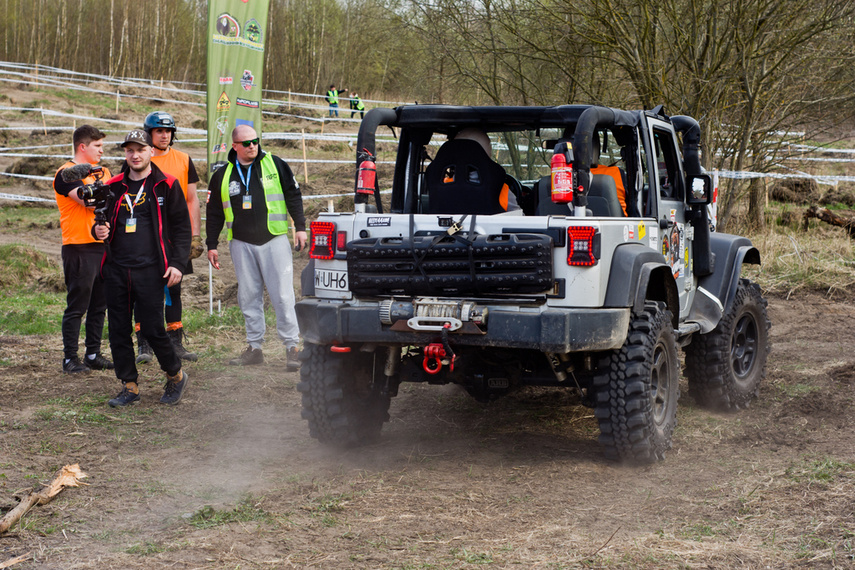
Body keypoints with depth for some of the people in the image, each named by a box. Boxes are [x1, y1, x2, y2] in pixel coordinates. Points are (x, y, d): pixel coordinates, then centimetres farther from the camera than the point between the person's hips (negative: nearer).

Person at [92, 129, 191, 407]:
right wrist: (99, 230, -1)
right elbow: (103, 220, 24)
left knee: (152, 329, -6)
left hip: (150, 270, -5)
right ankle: (129, 386, 15)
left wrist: (177, 263, -8)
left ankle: (176, 376, 17)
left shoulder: (166, 186, 1)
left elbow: (181, 226, 1)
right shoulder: (114, 187, 13)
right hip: (116, 270, 5)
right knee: (119, 330, 5)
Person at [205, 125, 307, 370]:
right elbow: (214, 212, 15)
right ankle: (254, 348, 12)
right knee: (249, 297, 5)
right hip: (241, 243, 3)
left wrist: (300, 227, 0)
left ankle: (292, 347, -3)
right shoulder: (222, 175, 9)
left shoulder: (275, 165, 3)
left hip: (274, 239, -2)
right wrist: (211, 245, 13)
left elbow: (293, 196, 6)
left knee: (282, 296, -6)